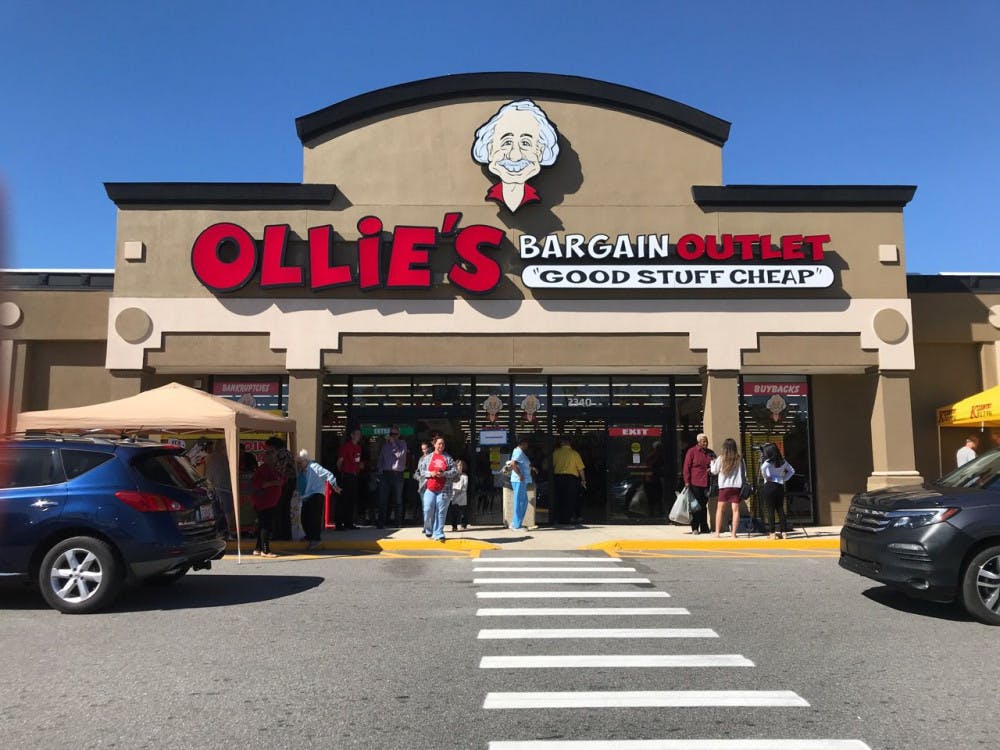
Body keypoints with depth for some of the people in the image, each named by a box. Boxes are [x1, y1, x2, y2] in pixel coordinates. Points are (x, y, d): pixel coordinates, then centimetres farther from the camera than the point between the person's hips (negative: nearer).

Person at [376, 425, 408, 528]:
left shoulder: (402, 443, 6)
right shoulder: (385, 445, 15)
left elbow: (400, 455, -11)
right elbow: (380, 458, 18)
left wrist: (393, 443, -10)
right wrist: (380, 470, 7)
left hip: (397, 474, -2)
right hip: (386, 474, 2)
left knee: (398, 499, 5)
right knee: (383, 499, -4)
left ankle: (399, 522, 10)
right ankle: (381, 521, -3)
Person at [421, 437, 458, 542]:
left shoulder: (448, 458, 8)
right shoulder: (428, 457, 11)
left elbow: (454, 472, 2)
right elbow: (422, 471, 9)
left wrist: (444, 473, -13)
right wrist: (430, 474, -10)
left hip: (443, 490, -1)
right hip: (429, 489, 1)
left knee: (441, 512, -3)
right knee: (428, 511, -2)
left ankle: (438, 534, 2)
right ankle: (428, 530, 20)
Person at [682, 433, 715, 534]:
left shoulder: (710, 453, 11)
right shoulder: (691, 451, -4)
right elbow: (686, 467, -5)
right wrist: (687, 482, -10)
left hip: (706, 483, 5)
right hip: (695, 483, -5)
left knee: (704, 506, 10)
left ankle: (704, 528, 16)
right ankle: (695, 528, 5)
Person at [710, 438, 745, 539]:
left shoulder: (721, 458, -5)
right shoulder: (739, 459, 0)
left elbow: (714, 471, 6)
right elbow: (744, 473, 7)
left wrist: (712, 462, 22)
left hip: (724, 486, -1)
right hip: (737, 486, 1)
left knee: (720, 509, 9)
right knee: (735, 509, 1)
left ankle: (717, 532, 6)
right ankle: (734, 533, -2)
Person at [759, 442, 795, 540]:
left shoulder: (768, 462, -8)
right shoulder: (783, 461, 10)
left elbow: (763, 468, -27)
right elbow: (791, 471, 20)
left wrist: (765, 477, -11)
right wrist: (784, 479, 16)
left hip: (769, 486, -6)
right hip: (780, 486, 6)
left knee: (770, 510, -3)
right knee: (780, 510, 9)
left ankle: (772, 533, -5)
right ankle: (783, 532, 8)